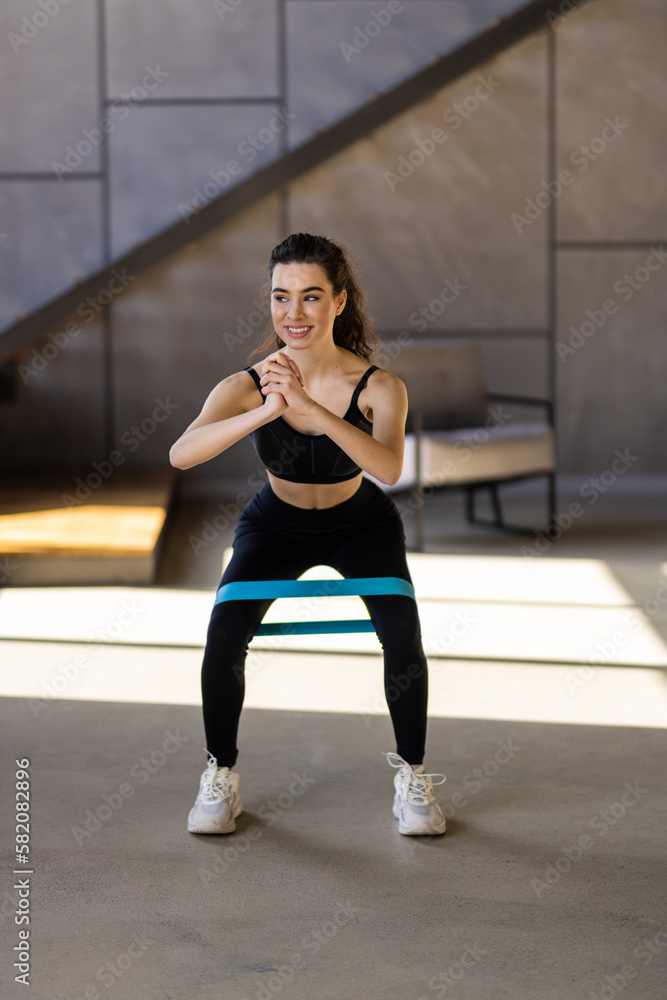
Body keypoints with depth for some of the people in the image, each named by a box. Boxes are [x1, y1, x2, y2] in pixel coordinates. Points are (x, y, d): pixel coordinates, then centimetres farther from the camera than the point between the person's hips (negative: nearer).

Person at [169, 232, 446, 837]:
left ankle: (412, 775, 2)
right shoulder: (246, 386, -24)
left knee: (402, 632, -23)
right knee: (225, 632, -21)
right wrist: (265, 412, -53)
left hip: (361, 525, -1)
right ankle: (221, 776, 3)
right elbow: (181, 454, -39)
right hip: (277, 525, 1)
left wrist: (308, 407, -54)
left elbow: (389, 469, -44)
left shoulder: (378, 387, -26)